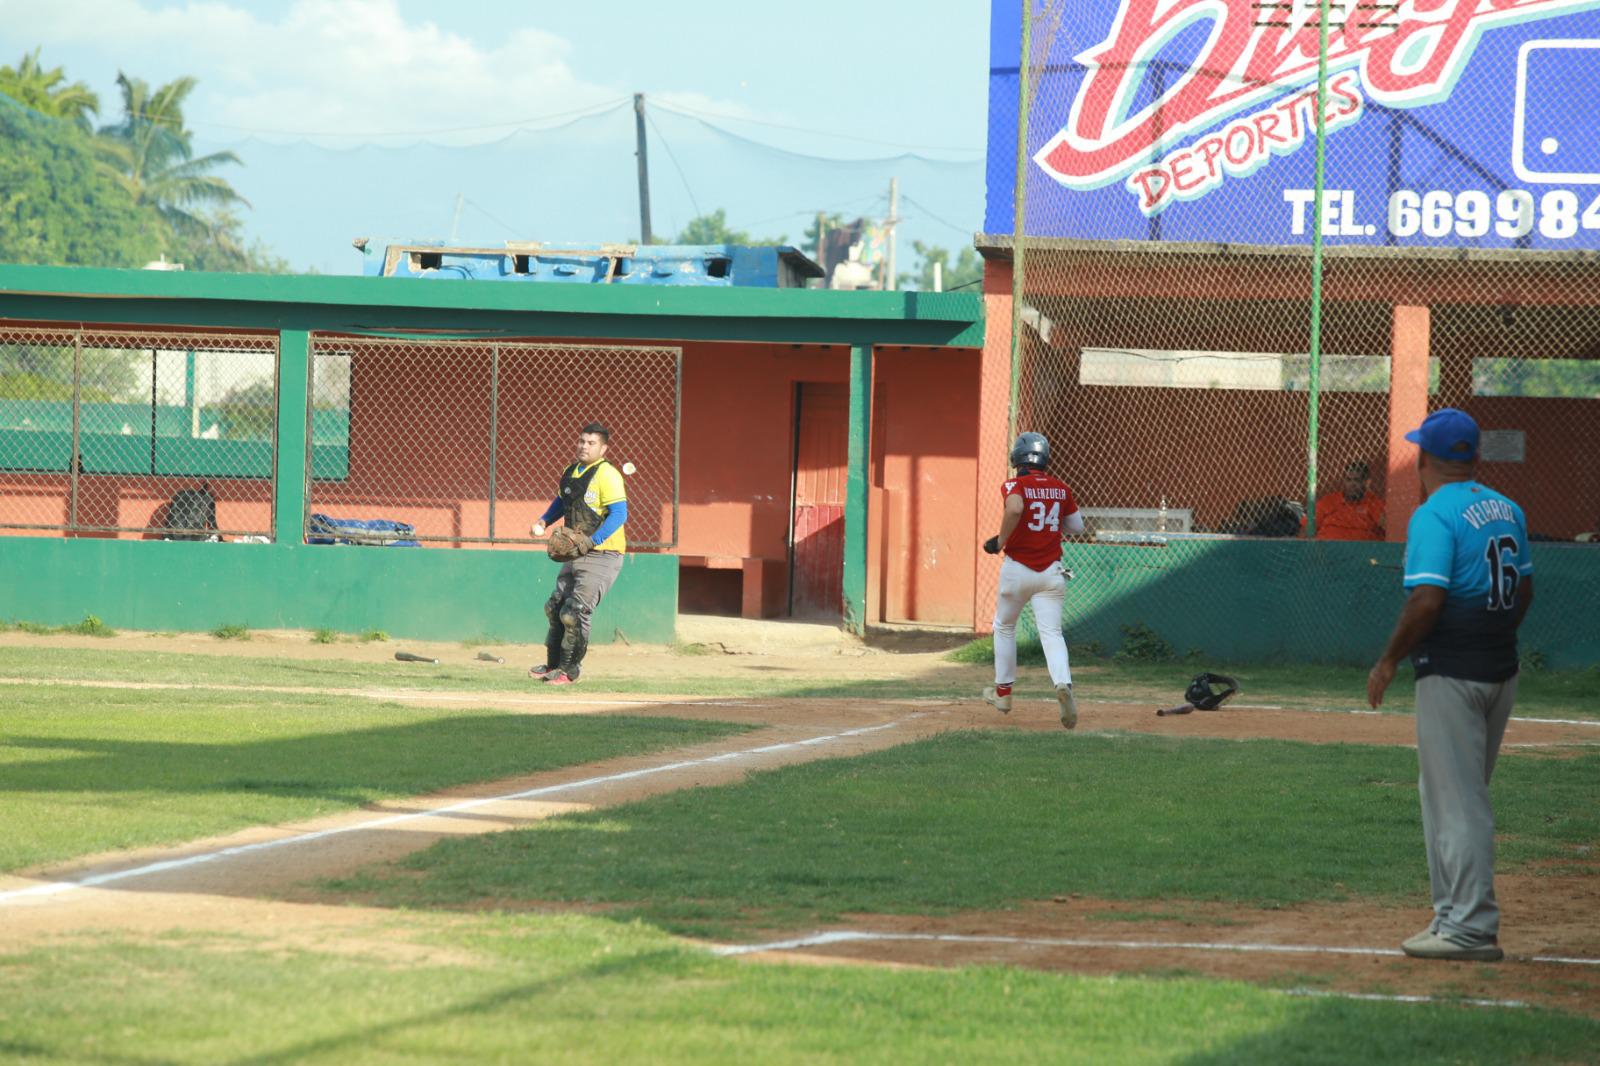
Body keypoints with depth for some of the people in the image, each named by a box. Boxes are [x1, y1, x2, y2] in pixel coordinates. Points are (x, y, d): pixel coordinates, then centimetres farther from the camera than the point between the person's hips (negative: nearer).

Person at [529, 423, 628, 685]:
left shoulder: (607, 475, -15)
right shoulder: (571, 472, 12)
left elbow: (619, 513, -24)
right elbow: (562, 501, 30)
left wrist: (591, 542, -32)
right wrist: (543, 521, 11)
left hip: (602, 556, -9)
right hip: (576, 555, 9)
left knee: (574, 613, -13)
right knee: (555, 608, 15)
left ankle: (569, 671, 0)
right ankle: (553, 665, 28)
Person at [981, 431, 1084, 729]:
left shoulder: (1015, 485, -9)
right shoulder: (1061, 489, 5)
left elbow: (1015, 508, -31)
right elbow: (1077, 526, 12)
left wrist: (999, 542, -19)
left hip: (1017, 570, -2)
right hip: (1051, 572, 2)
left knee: (1004, 627, 19)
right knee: (1051, 632, -5)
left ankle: (1003, 691, 27)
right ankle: (1063, 683, -32)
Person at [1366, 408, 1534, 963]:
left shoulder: (1434, 516, -14)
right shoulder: (1508, 510, 11)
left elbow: (1427, 600, -21)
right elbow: (1524, 589, 17)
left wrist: (1389, 661, -11)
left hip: (1452, 674, -8)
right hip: (1501, 670, 8)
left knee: (1457, 799, -6)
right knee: (1449, 794, 18)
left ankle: (1472, 927, -7)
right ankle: (1455, 913, 22)